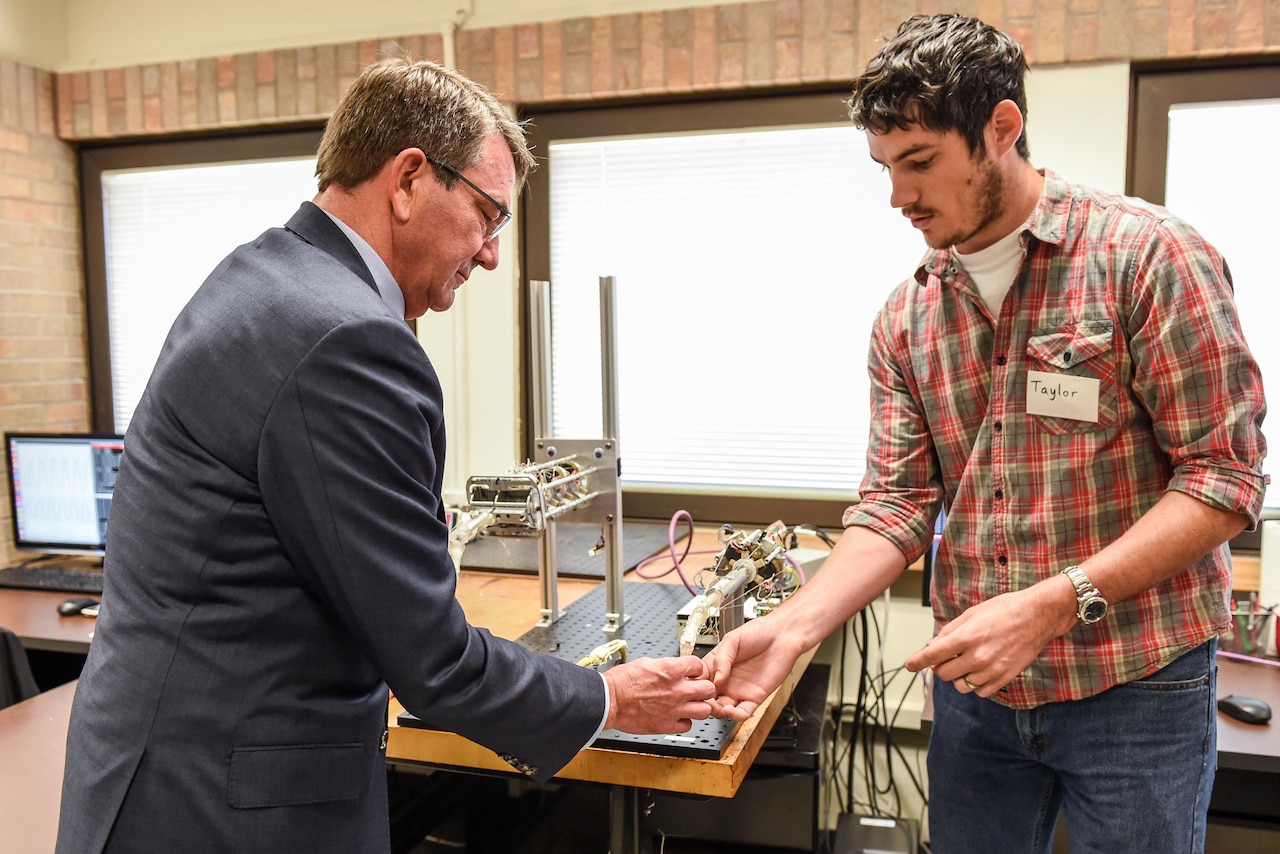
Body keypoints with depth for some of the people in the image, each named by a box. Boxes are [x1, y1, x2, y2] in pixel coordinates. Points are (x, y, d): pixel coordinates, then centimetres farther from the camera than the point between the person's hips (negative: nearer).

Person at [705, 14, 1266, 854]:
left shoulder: (1148, 257, -12)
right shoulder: (907, 316, 2)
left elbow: (1225, 477, -14)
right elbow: (897, 502, -1)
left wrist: (1050, 605, -24)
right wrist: (794, 625, -16)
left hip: (1133, 688, -4)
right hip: (974, 681, 4)